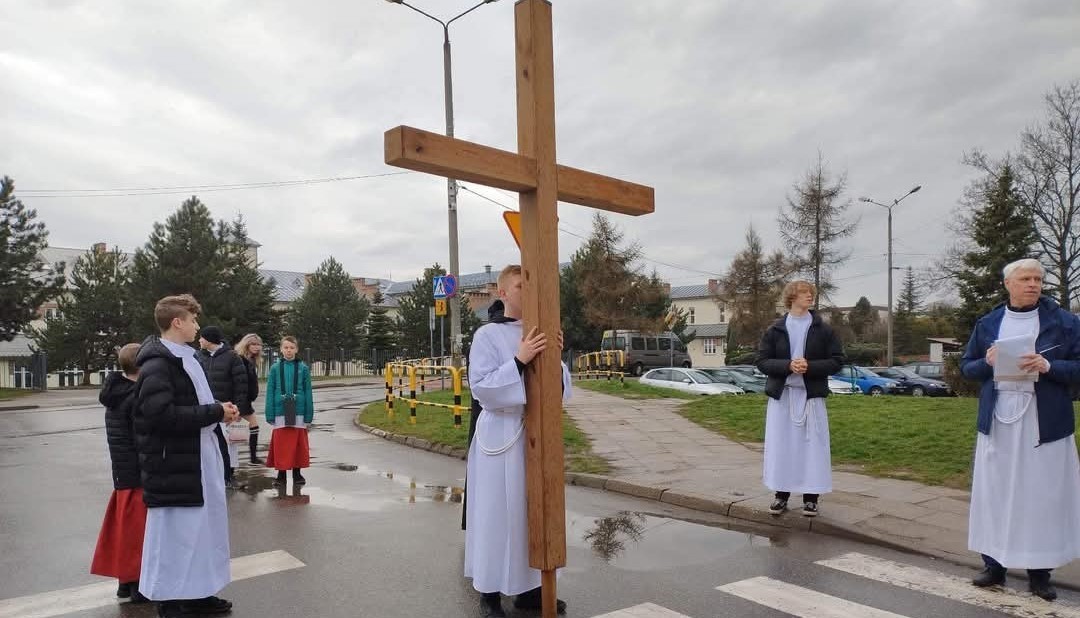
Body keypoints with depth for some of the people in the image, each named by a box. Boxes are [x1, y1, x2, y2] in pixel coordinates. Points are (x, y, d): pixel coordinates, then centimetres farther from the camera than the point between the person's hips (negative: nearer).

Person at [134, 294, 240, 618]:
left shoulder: (184, 358, 14)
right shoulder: (157, 364, -17)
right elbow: (163, 414, -27)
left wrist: (219, 410, 2)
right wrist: (216, 412, -19)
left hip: (197, 462, 10)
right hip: (174, 467, -10)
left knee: (197, 529, 18)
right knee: (175, 533, 2)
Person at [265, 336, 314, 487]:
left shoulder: (303, 368, 1)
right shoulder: (275, 368, 2)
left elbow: (308, 392, 2)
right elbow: (270, 392, 3)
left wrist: (309, 415, -1)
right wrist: (270, 415, -2)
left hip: (298, 412, 0)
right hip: (280, 412, 0)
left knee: (298, 444, 7)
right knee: (281, 445, 5)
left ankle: (297, 473, 21)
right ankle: (281, 474, 18)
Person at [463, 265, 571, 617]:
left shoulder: (539, 336, 9)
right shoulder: (487, 336, -7)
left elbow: (560, 391, 10)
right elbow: (481, 389, -14)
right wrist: (519, 361, -22)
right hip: (500, 437, -5)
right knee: (497, 513, 0)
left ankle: (528, 588, 25)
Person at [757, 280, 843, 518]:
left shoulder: (823, 329, 3)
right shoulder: (775, 330, 3)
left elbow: (837, 361, 1)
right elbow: (762, 361, 0)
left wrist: (810, 366, -16)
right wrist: (787, 365, -17)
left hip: (812, 395, 0)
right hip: (781, 394, 0)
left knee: (813, 445, 2)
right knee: (780, 445, 3)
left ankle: (810, 497, 12)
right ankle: (781, 494, 15)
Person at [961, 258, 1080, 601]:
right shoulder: (987, 324, 8)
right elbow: (966, 367, 12)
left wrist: (1049, 366, -19)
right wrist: (987, 362, -8)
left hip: (1044, 422, -2)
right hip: (998, 421, 2)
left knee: (1043, 495, 2)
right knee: (995, 493, 6)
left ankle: (1039, 572, 15)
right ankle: (994, 565, 17)